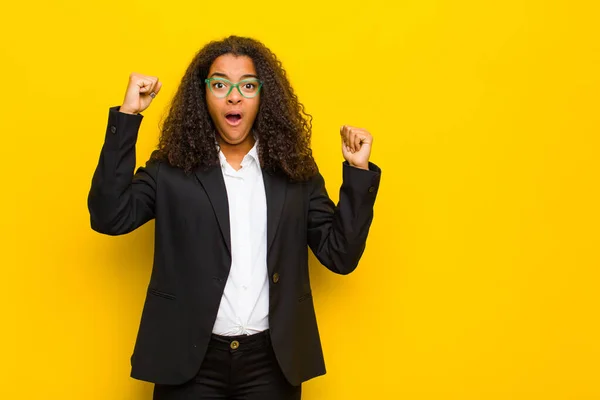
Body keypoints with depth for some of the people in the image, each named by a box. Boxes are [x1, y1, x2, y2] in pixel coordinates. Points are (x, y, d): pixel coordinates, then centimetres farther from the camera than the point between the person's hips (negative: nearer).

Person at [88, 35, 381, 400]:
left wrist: (358, 171, -7)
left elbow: (340, 254, 3)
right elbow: (109, 217, -13)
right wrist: (127, 116, -14)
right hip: (189, 360, -1)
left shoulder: (295, 171, 4)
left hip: (273, 361, 1)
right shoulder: (171, 169, 1)